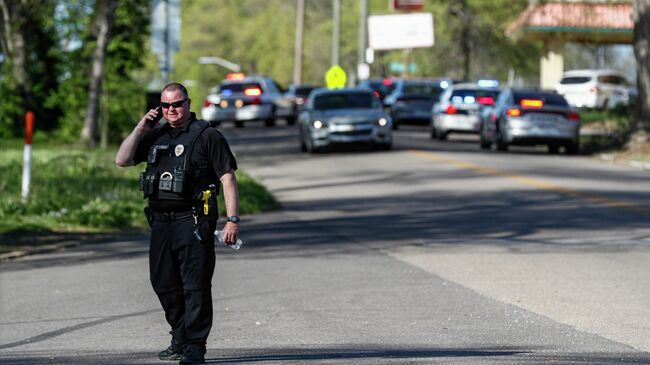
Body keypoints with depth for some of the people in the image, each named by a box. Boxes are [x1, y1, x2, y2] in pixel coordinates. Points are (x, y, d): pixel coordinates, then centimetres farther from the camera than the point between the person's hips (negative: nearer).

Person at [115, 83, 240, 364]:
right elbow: (122, 160, 10)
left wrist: (232, 219, -13)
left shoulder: (207, 136, -2)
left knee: (195, 286, -8)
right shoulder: (155, 136, 15)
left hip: (193, 222, -7)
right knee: (164, 284, 13)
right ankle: (180, 341, 26)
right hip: (161, 222, 7)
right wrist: (140, 129, 1)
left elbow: (227, 179, -6)